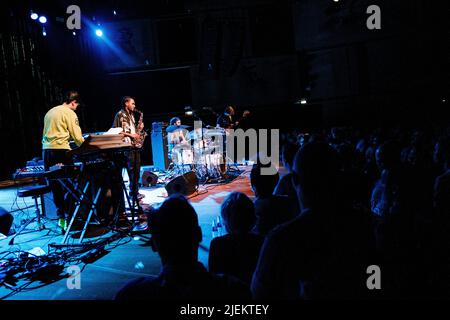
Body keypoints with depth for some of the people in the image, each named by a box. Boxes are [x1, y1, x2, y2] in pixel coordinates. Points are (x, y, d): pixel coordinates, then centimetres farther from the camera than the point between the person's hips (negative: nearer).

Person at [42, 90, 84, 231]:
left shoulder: (50, 112, 20)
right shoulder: (69, 113, -3)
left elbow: (45, 133, 20)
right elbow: (77, 137, -7)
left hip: (46, 150, 7)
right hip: (61, 151, -7)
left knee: (55, 186, 9)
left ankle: (61, 217, 14)